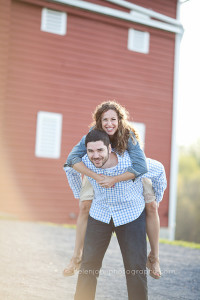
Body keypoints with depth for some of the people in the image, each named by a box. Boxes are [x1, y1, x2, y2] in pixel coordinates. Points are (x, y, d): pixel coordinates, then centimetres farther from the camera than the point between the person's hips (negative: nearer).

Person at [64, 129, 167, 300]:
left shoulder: (131, 163, -27)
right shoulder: (84, 162, -18)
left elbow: (158, 169, -6)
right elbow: (70, 168, 9)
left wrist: (156, 199, 6)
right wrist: (79, 195, 15)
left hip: (131, 214, -2)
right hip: (100, 214, 2)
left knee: (136, 267, -5)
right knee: (89, 265, -3)